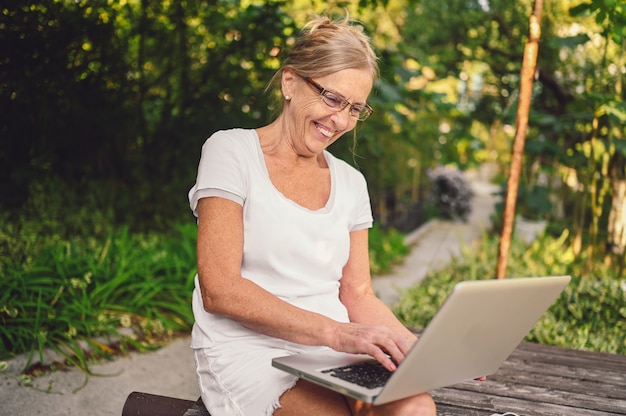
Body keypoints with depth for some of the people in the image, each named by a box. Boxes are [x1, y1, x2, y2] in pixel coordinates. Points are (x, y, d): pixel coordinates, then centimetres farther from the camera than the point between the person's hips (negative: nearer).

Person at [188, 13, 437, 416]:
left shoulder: (350, 182, 14)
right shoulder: (231, 151, -2)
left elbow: (358, 295, 14)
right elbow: (220, 291, -12)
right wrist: (335, 332, -21)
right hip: (249, 353, -4)